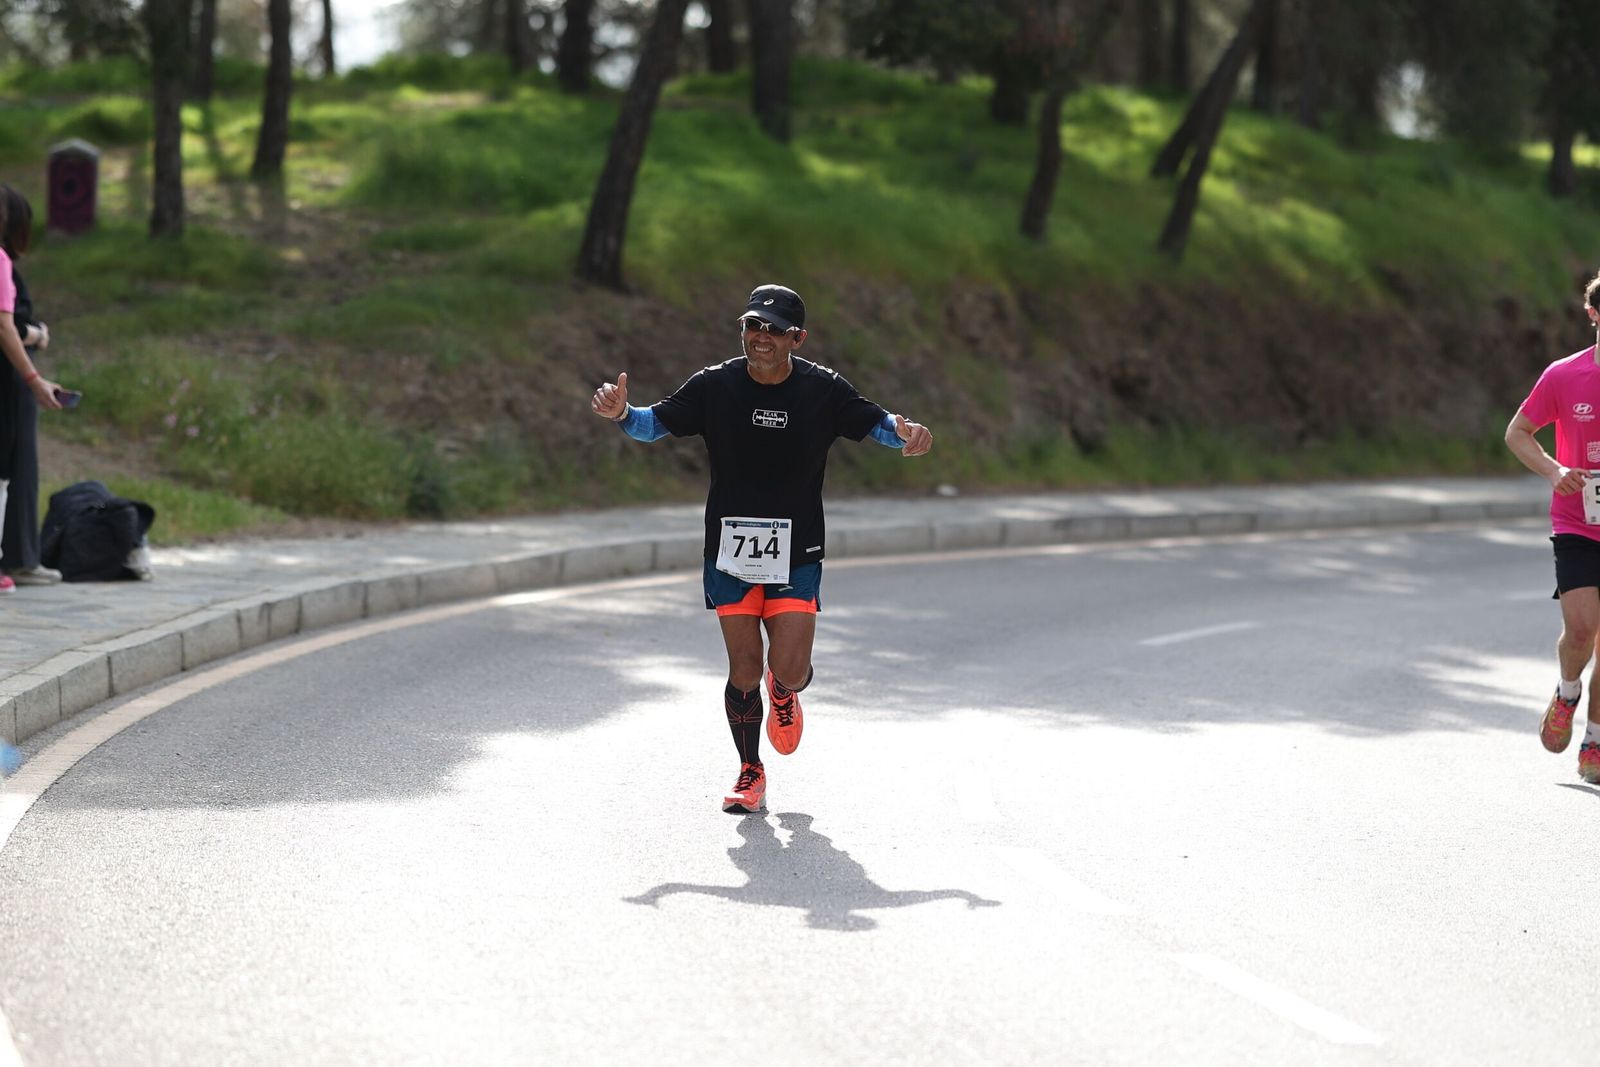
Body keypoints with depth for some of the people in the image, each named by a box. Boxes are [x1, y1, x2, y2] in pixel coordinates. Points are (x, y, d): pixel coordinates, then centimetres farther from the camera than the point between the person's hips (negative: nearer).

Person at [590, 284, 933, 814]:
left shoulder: (823, 390, -5)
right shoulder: (715, 386, -4)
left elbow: (873, 423, 5)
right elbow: (657, 422, 1)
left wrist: (904, 432, -17)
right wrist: (622, 413, -20)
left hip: (797, 551, 0)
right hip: (730, 549, 1)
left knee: (789, 670, -9)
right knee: (744, 670, 0)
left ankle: (784, 693, 31)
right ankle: (750, 774, 21)